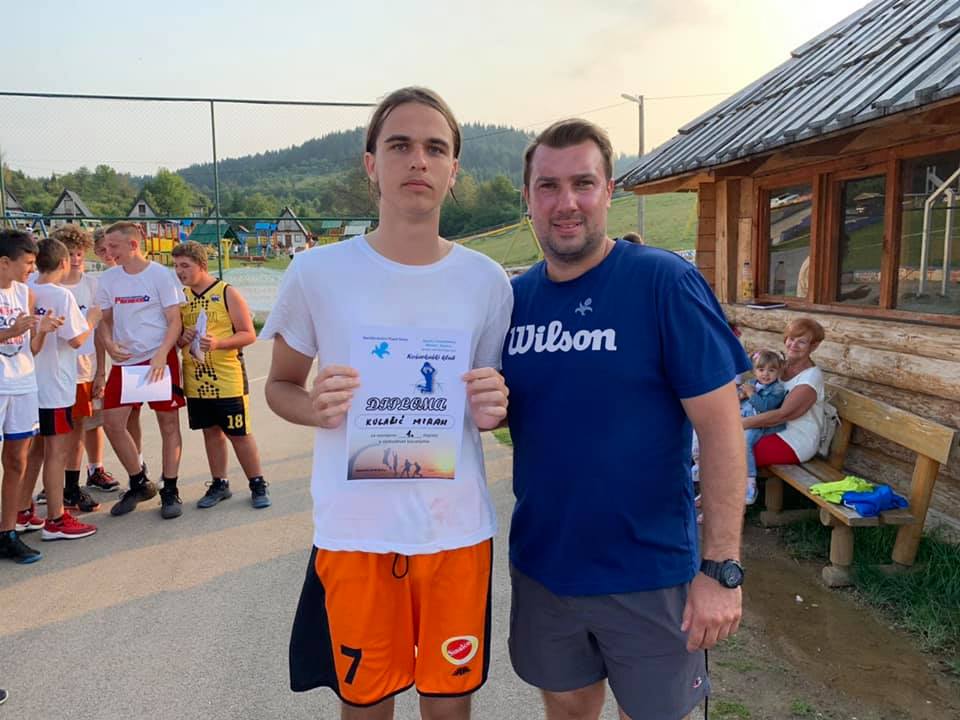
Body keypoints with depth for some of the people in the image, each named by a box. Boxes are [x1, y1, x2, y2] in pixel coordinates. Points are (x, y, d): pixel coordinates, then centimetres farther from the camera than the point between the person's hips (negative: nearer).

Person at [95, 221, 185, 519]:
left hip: (160, 358, -5)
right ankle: (139, 484, 18)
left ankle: (170, 491, 13)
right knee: (112, 422, -1)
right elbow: (104, 320, 14)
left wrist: (161, 355, -21)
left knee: (168, 422, 2)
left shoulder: (160, 275, -7)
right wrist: (108, 344, -7)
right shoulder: (109, 279, 7)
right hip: (125, 360, 5)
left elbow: (174, 321, -8)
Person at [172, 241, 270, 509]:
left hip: (228, 379, -5)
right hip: (196, 381, 5)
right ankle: (219, 484, 26)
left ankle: (257, 484, 15)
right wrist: (182, 338, -7)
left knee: (239, 433, 1)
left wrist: (219, 342, -24)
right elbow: (174, 336, 16)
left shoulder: (228, 293, -7)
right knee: (211, 431, 13)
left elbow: (248, 335, -9)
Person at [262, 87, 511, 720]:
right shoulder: (318, 273, -6)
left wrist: (492, 410, -13)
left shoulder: (487, 281, -1)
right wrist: (314, 407, -17)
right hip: (353, 534, -1)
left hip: (459, 531, 2)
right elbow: (280, 385, 5)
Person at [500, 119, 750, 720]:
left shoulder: (664, 282, -15)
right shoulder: (516, 297, 0)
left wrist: (722, 568, -17)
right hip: (541, 565, 4)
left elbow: (722, 428, -15)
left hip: (647, 572, -4)